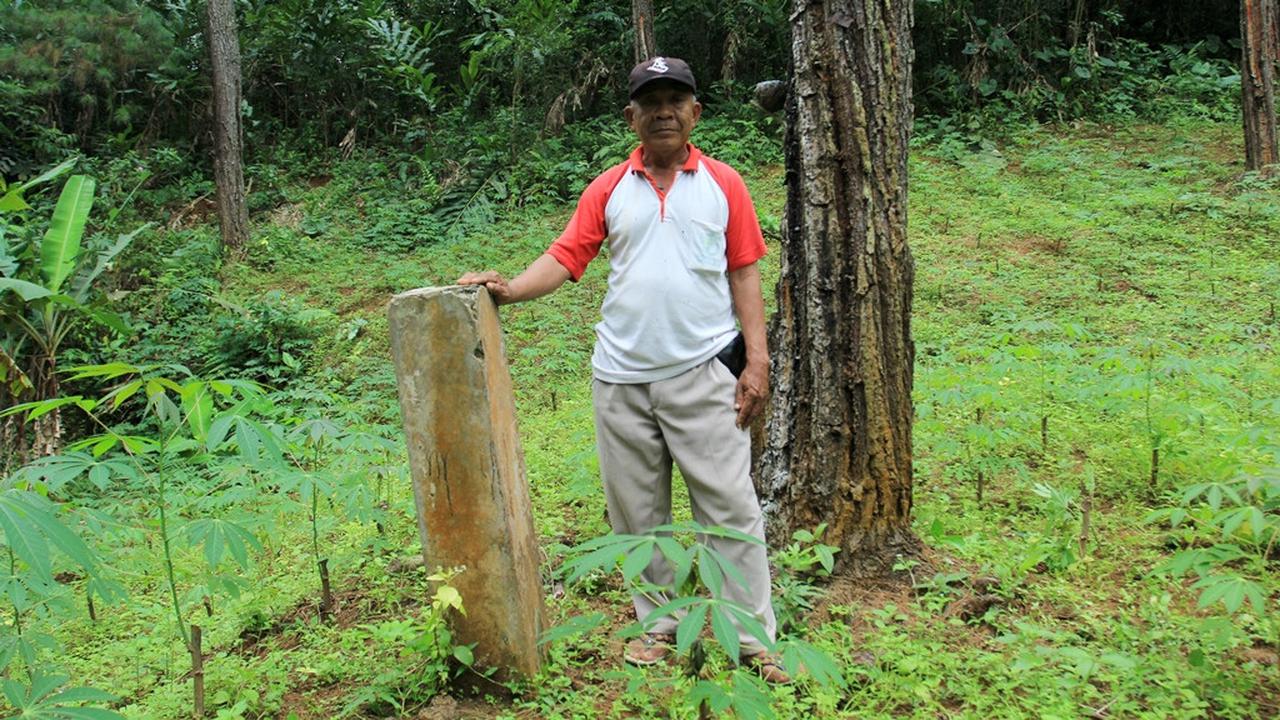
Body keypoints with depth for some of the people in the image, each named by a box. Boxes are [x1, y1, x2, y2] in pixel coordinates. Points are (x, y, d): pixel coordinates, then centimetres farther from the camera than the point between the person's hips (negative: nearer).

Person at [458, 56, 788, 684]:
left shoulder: (722, 183, 4)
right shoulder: (608, 190, 6)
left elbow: (745, 275, 3)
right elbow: (566, 256, -1)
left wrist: (757, 360, -3)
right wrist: (511, 289, -19)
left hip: (702, 373, -2)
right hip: (621, 378, 2)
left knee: (731, 507, 1)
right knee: (637, 510, 11)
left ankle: (755, 637, 14)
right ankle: (658, 623, 28)